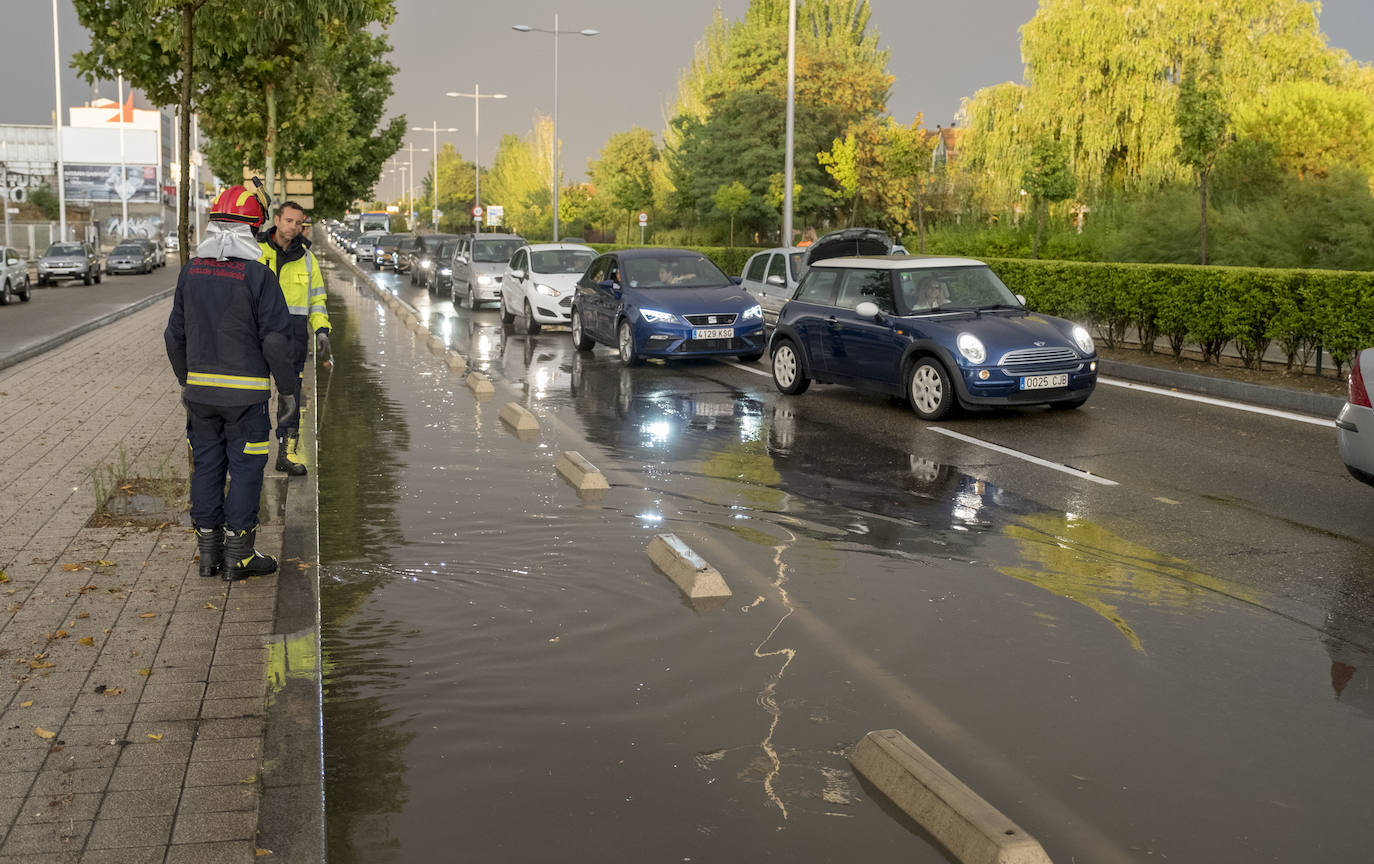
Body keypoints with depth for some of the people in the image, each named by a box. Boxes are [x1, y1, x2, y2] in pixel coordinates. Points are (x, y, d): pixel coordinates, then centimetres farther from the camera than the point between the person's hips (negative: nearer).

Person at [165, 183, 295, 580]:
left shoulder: (191, 271, 4)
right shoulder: (258, 276, -13)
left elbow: (175, 334, 10)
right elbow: (276, 339, -13)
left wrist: (185, 381, 22)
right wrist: (287, 390, -3)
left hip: (200, 387, 5)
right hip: (245, 391, -5)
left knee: (207, 465, 12)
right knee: (245, 468, 3)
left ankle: (209, 551, 18)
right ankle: (239, 556, 6)